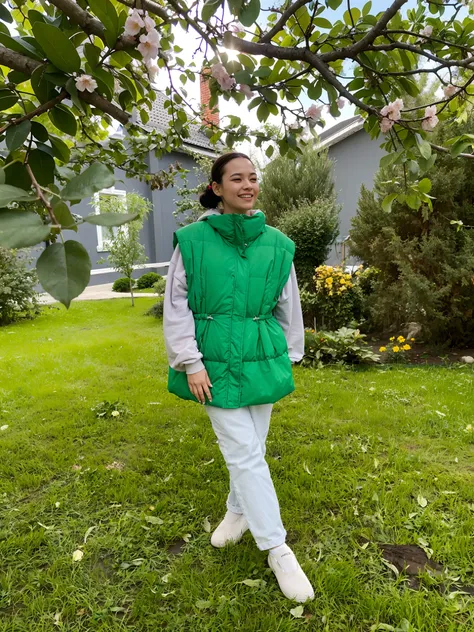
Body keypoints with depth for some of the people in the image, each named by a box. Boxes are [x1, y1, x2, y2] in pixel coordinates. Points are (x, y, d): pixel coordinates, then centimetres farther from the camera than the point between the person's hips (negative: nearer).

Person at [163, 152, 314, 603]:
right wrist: (190, 363, -9)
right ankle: (277, 550, 17)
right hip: (216, 361, -3)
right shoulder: (193, 240, -6)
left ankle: (238, 511, 44)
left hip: (262, 359, 3)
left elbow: (288, 306, 11)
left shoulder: (276, 244, 2)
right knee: (243, 452, 1)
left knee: (250, 447, 15)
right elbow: (176, 306, -5)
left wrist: (288, 357, 14)